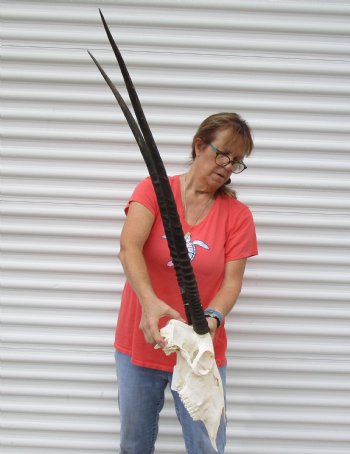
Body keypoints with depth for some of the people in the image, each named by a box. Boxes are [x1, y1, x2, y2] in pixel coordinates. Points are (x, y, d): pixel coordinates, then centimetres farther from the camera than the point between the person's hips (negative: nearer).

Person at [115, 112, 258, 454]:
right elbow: (129, 247, -21)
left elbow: (232, 281, -6)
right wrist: (149, 301, -38)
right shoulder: (153, 190, -6)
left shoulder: (238, 215, -2)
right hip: (140, 345, 0)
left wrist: (212, 319, -27)